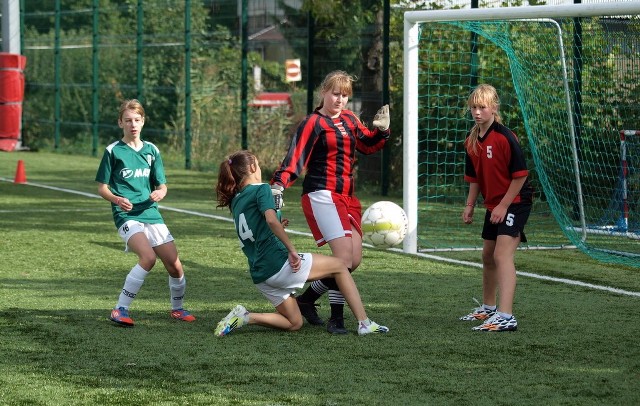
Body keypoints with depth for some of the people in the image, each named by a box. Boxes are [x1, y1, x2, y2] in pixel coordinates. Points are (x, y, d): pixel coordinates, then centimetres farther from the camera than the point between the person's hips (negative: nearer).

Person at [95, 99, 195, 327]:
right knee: (148, 257, -29)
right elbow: (102, 188, 2)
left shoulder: (151, 151, 13)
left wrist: (160, 193, -9)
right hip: (126, 215, -5)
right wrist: (117, 199, -19)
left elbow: (162, 184, 15)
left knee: (174, 265, 0)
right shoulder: (113, 151, 0)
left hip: (151, 213, 5)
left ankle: (177, 308, 27)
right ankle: (120, 310, -21)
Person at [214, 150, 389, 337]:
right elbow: (271, 220, -24)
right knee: (338, 266, 10)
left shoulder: (235, 201, 16)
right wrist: (292, 250, -22)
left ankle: (245, 317, -2)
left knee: (294, 323, 18)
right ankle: (364, 323, 3)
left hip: (260, 273, 8)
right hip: (277, 262, -8)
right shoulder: (261, 189, -6)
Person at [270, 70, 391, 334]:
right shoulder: (313, 123, -6)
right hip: (322, 196, -8)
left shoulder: (349, 120, 16)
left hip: (347, 198, 8)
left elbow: (368, 145, 27)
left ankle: (306, 300, 20)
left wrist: (381, 130, 8)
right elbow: (295, 158, -16)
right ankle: (336, 319, -11)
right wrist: (278, 185, -30)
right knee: (344, 255, -19)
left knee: (354, 260, 4)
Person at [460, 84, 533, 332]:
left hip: (514, 202, -9)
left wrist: (504, 205, -18)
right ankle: (488, 308, 40)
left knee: (502, 255, -21)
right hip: (493, 204, 9)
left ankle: (506, 316, -29)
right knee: (488, 256, 20)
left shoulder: (505, 138, -20)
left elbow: (520, 175, -19)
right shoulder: (472, 141, 4)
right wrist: (470, 206, 8)